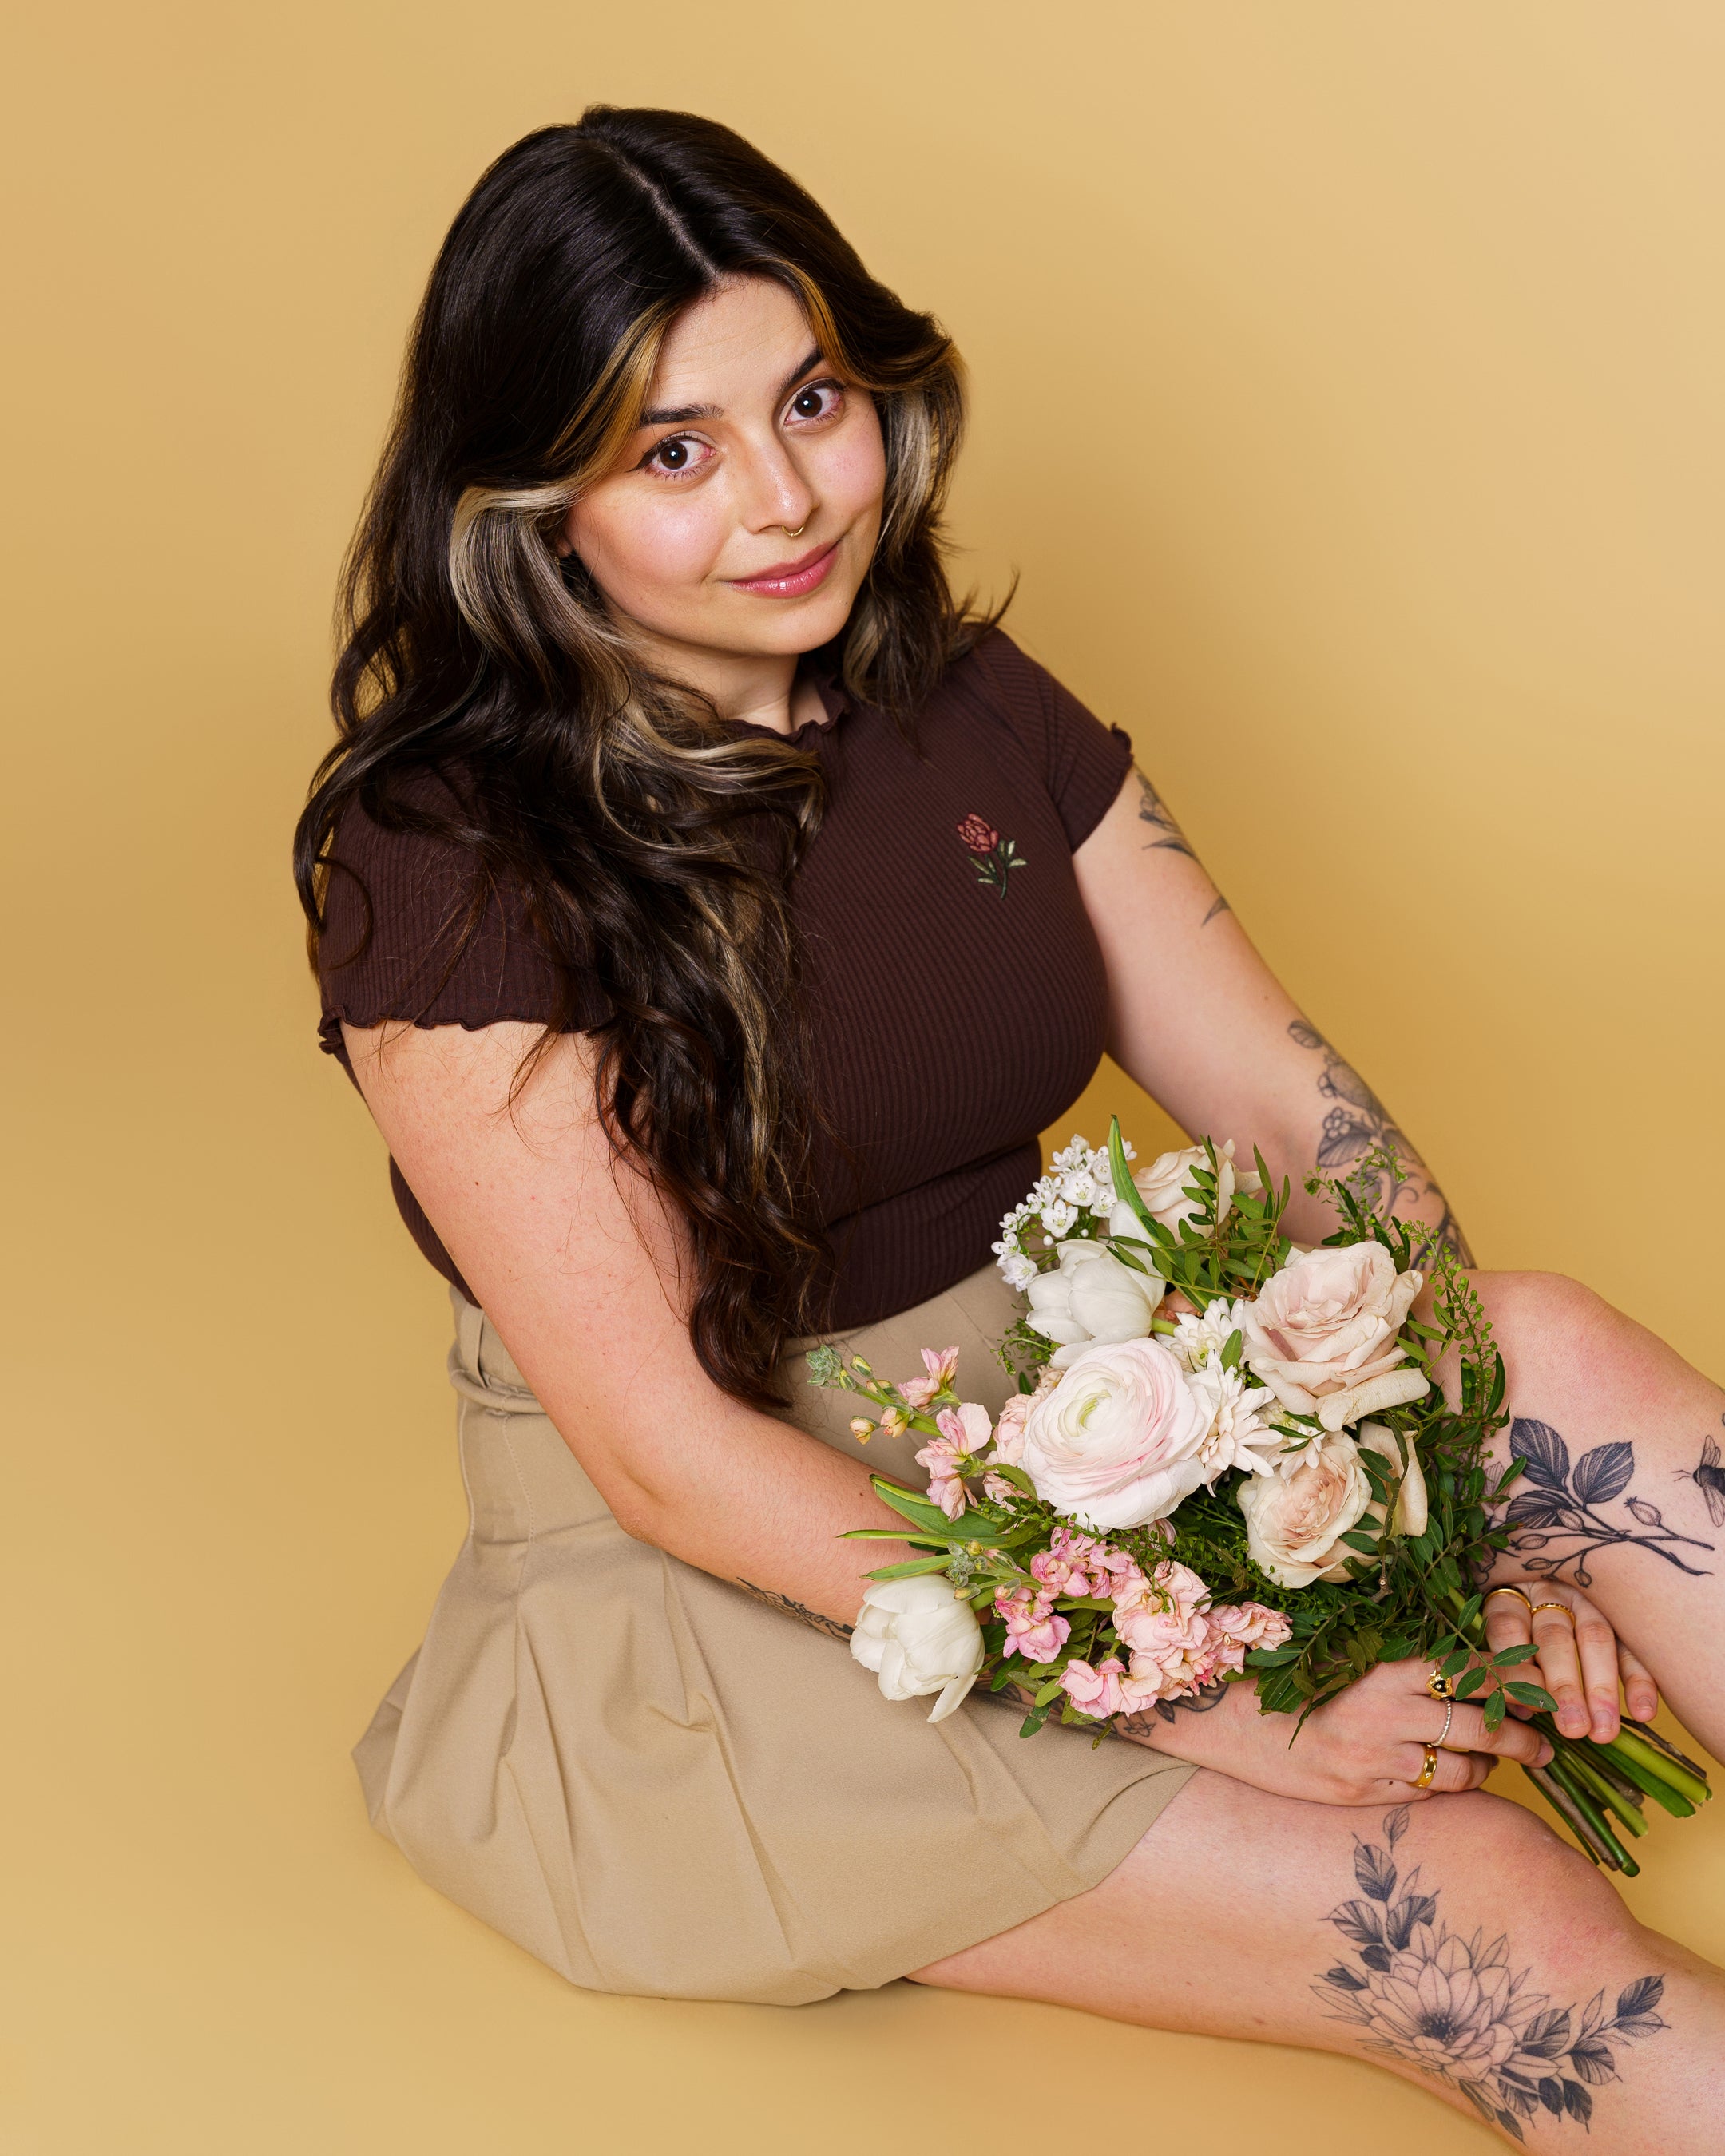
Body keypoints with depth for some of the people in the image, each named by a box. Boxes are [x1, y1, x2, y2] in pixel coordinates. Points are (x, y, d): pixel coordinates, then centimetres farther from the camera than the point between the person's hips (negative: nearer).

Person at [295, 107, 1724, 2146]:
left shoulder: (979, 713, 2)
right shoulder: (445, 867, -16)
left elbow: (1301, 1110, -1)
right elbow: (667, 1448, -20)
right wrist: (1200, 1700, -24)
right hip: (695, 1602, -5)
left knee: (1560, 1348, -22)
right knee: (1474, 1906, -23)